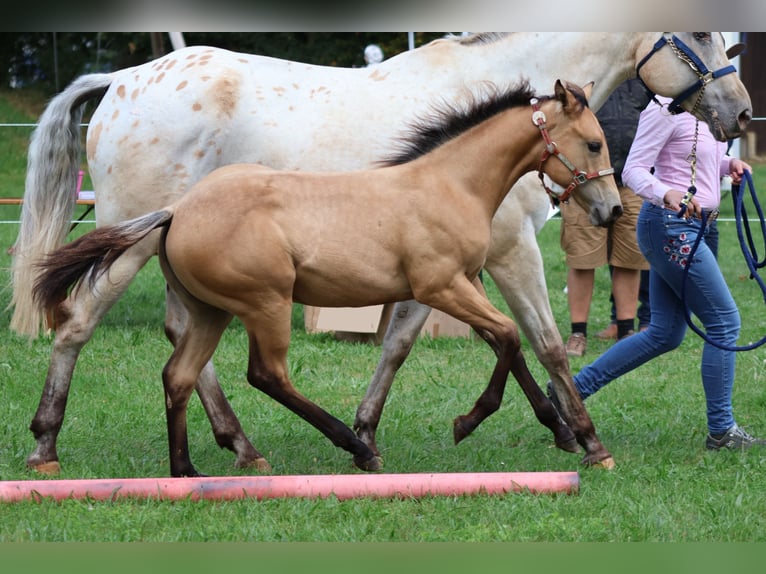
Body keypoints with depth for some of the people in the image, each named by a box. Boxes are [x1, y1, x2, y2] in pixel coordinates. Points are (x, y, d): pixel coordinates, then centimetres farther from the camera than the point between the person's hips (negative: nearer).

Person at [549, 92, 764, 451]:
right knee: (724, 321, -6)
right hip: (670, 227, -10)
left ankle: (573, 389, 18)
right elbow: (634, 170, -17)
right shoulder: (665, 108, -15)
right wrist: (668, 194, -35)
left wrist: (729, 165, 5)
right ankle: (721, 431, 2)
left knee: (665, 333, 13)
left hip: (688, 228, 10)